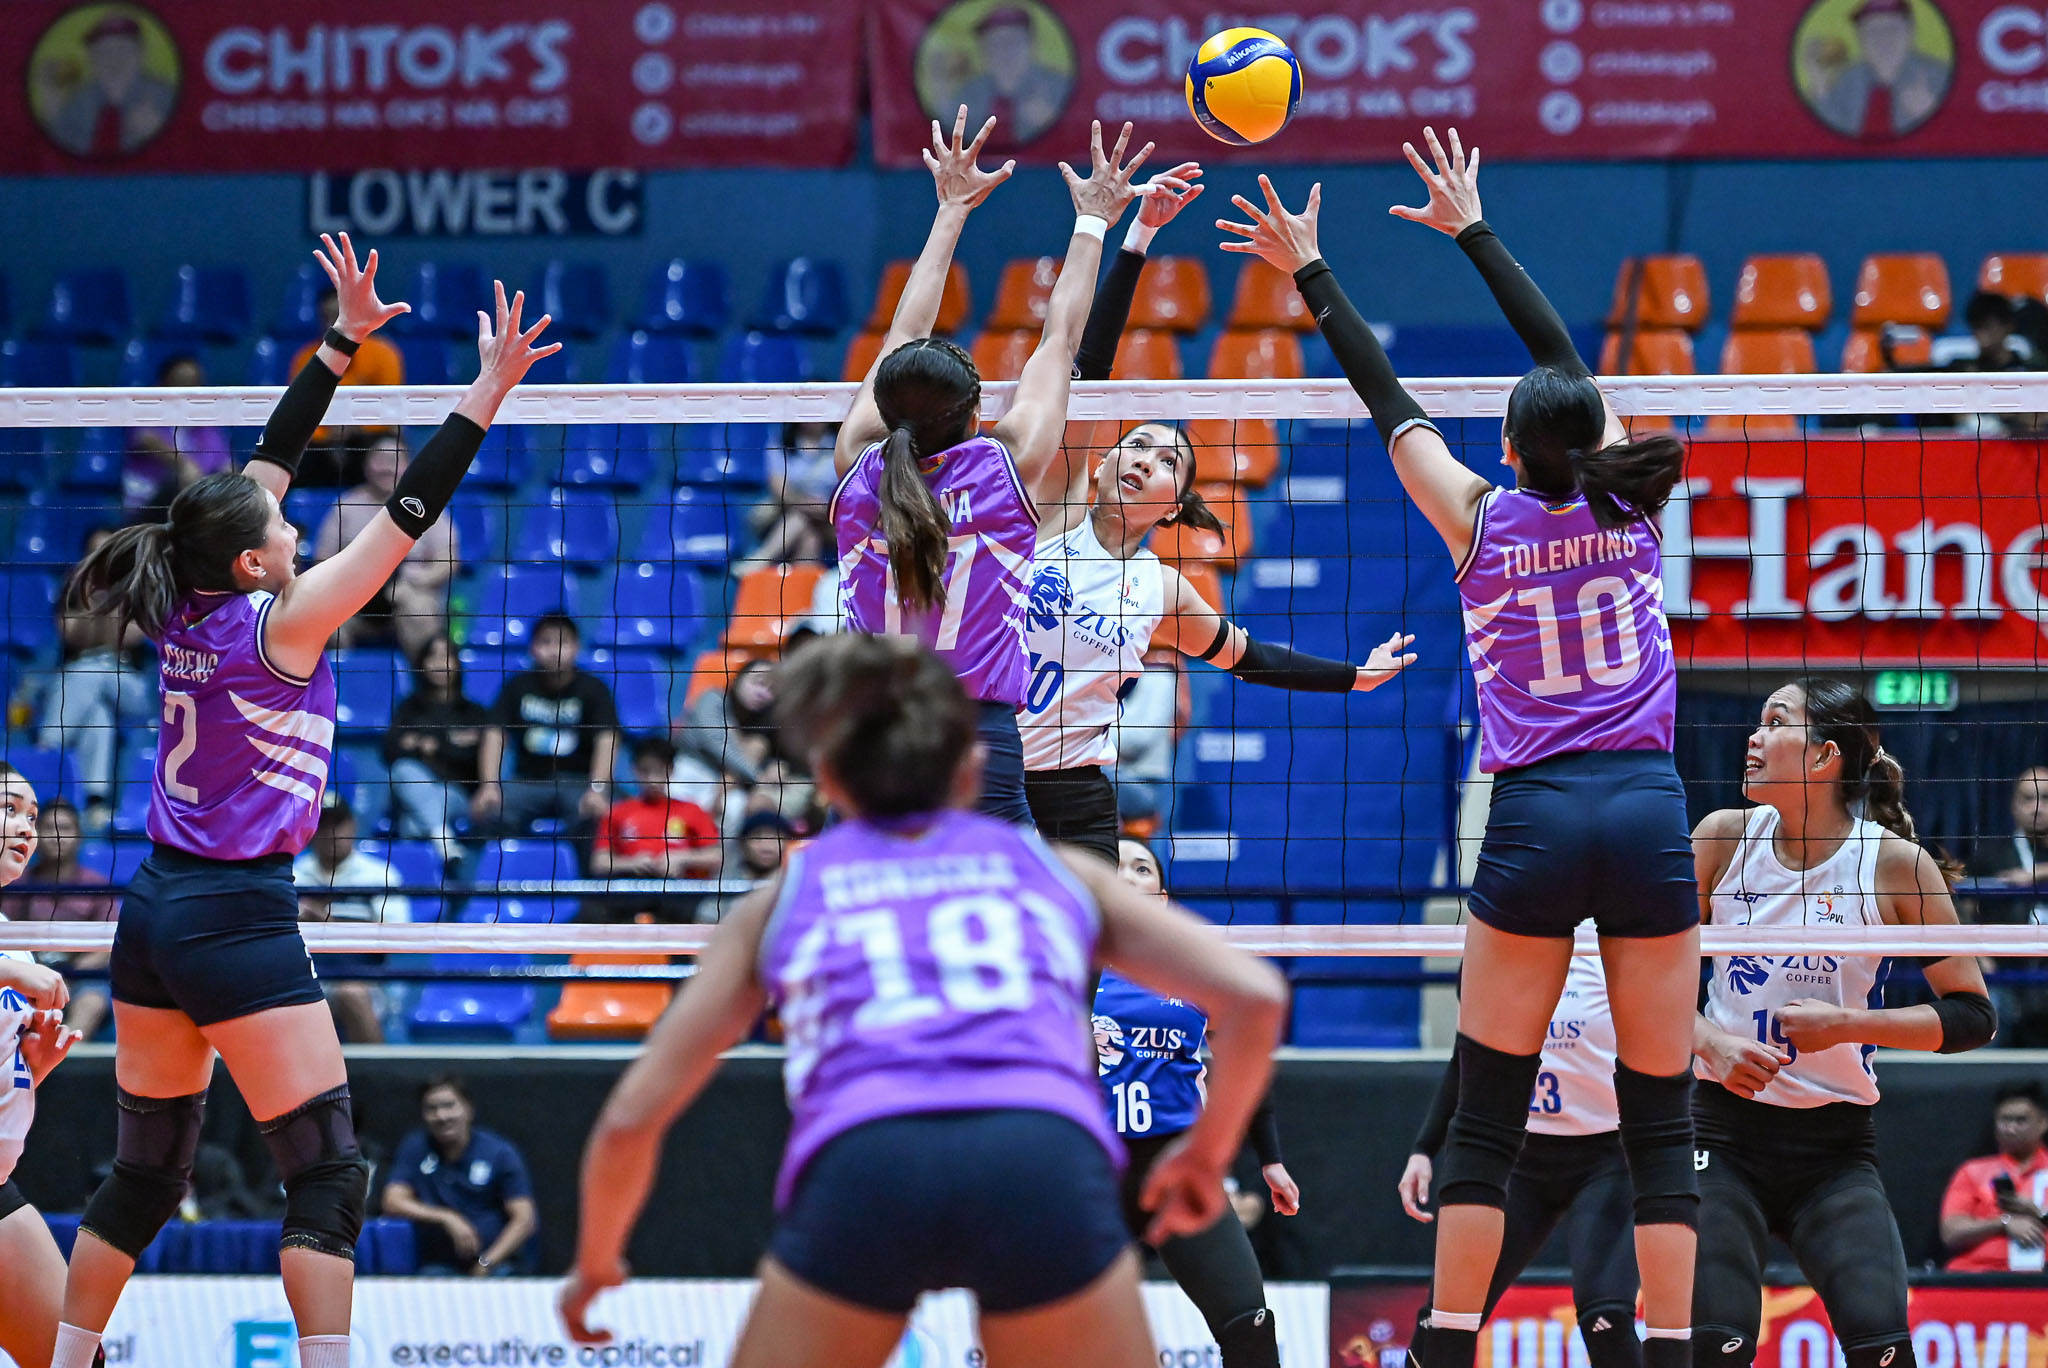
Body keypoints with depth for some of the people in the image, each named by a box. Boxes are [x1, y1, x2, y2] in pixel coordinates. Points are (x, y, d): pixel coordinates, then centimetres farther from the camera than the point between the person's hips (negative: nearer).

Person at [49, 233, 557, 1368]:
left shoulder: (188, 612, 5)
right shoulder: (282, 623, -14)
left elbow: (269, 459, 14)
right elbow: (409, 516, -14)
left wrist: (345, 340, 17)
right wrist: (488, 391, -11)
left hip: (153, 912, 8)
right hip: (240, 924, -8)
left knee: (144, 1169, 16)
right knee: (326, 1172, -6)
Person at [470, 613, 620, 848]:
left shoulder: (592, 689, -2)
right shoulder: (518, 686, 3)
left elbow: (607, 741, -13)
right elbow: (495, 736, -4)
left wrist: (597, 790, -30)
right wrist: (489, 786, -21)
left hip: (578, 780, -2)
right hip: (528, 780, 2)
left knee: (593, 815, -36)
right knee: (487, 812, -28)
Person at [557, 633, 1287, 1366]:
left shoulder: (784, 898, 29)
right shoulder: (1054, 870, 30)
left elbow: (630, 1117, 26)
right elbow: (1254, 996, 19)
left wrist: (595, 1262, 44)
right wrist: (1207, 1151, 35)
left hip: (860, 1173, 0)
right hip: (1046, 1166, 0)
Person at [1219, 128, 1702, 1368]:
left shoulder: (1482, 521, -1)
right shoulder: (1628, 505, 5)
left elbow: (1388, 401, 9)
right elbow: (1562, 350, 17)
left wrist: (1313, 273, 20)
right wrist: (1471, 228, 27)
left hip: (1535, 824, -1)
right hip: (1649, 816, 1)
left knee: (1488, 1118, 4)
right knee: (1662, 1122, 2)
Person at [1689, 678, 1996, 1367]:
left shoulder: (1895, 863, -6)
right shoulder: (1724, 838, 0)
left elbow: (1973, 1016, -2)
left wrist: (1847, 1024, -13)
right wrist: (1710, 1042, -8)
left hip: (1835, 1141, -1)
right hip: (1724, 1127, 1)